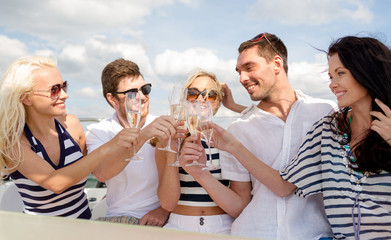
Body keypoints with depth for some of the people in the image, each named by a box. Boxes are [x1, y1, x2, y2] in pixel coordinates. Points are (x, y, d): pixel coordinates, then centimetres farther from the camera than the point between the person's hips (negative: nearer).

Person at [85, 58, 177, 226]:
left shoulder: (164, 128, 3)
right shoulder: (98, 132, 1)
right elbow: (101, 173, -20)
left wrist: (165, 209, -12)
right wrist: (142, 137, -33)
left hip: (160, 218, 0)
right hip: (121, 217, 1)